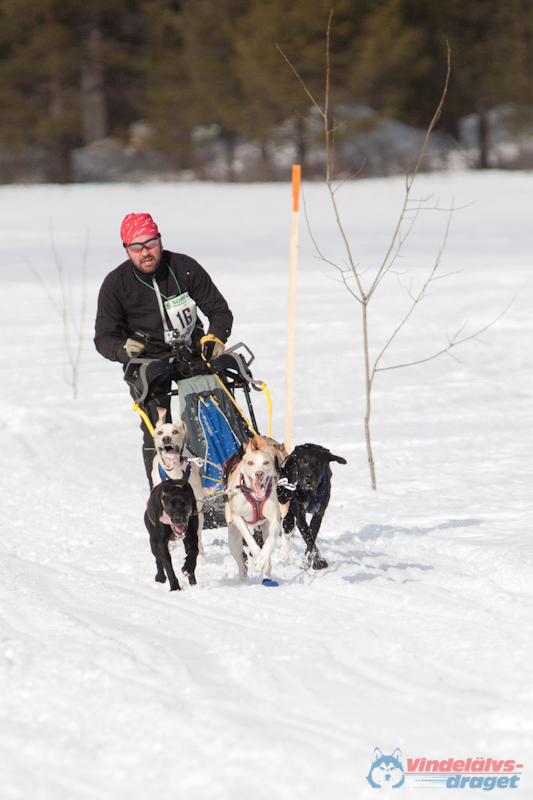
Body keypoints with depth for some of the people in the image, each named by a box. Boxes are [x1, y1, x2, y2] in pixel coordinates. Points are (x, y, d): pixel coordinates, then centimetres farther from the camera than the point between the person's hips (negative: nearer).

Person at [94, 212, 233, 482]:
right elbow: (104, 338, -10)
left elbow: (219, 310, -5)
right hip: (147, 359, -1)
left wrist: (215, 338, -26)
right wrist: (125, 349, -33)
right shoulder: (115, 284, -12)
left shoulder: (185, 268, -11)